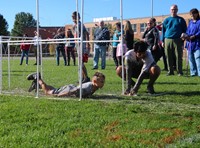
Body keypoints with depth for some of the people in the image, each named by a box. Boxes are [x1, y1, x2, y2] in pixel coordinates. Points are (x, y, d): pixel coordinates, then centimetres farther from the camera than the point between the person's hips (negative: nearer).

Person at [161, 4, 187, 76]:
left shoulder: (181, 20, 8)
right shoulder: (166, 20, 14)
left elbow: (184, 30, 7)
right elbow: (163, 31, 14)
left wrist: (183, 40, -3)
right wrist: (163, 41, 6)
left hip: (178, 40, -2)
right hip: (168, 40, 2)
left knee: (179, 56, -4)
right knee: (169, 57, 4)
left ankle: (180, 71, 0)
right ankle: (170, 71, 11)